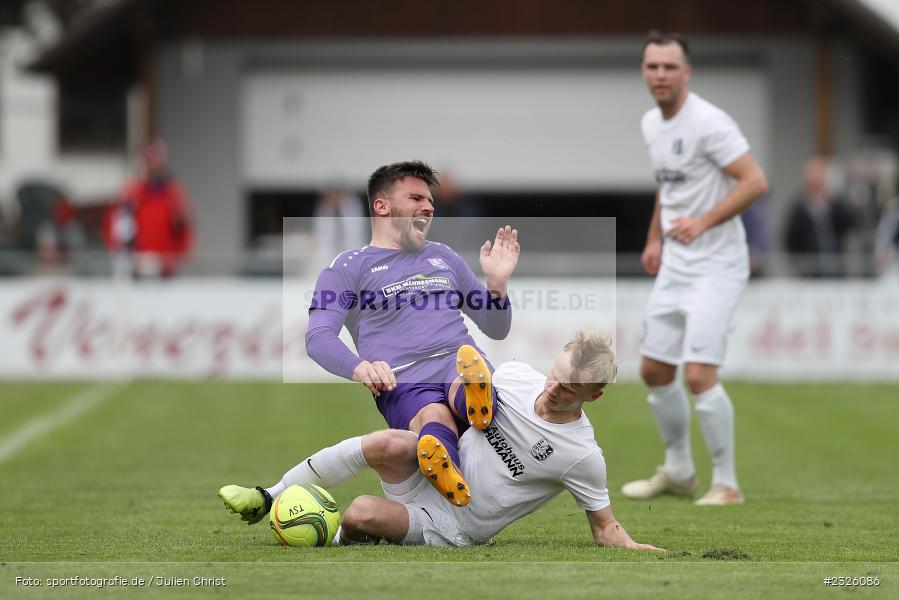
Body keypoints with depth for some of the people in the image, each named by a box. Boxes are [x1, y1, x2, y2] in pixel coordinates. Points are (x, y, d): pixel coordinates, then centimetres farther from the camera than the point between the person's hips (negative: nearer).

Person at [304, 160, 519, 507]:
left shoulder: (443, 257, 34)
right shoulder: (349, 267, 19)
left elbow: (496, 329, 36)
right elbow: (318, 337, 4)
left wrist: (497, 283, 13)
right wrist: (360, 368, -19)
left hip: (460, 362, 4)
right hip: (402, 381, -4)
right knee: (435, 417, -41)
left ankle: (476, 399, -74)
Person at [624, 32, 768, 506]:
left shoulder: (708, 123, -17)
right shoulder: (651, 124, 9)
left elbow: (755, 182, -21)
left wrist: (702, 222, -27)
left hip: (716, 265, -9)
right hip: (674, 266, 9)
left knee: (699, 374, -16)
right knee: (654, 371, 12)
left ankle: (726, 484, -3)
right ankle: (678, 472, 29)